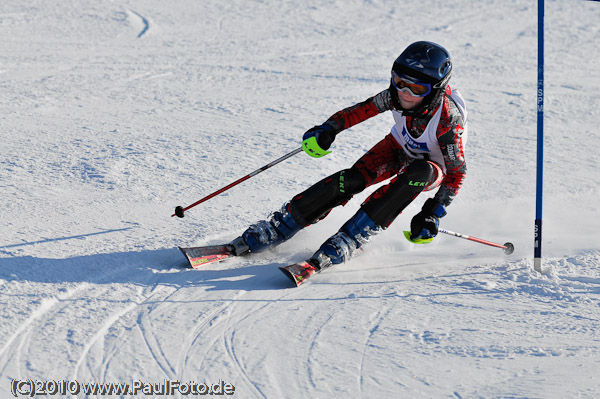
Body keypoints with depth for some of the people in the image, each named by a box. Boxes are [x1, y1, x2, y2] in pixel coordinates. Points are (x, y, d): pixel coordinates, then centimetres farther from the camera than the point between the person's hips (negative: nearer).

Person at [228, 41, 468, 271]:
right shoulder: (396, 95, -25)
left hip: (431, 168, -3)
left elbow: (457, 171, -26)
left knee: (419, 173, -38)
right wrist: (328, 130, -19)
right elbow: (364, 109, -7)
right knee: (351, 180, -22)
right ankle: (272, 231, -16)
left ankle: (345, 243, -36)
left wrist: (434, 214, -33)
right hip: (398, 148, 4)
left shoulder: (448, 120, -35)